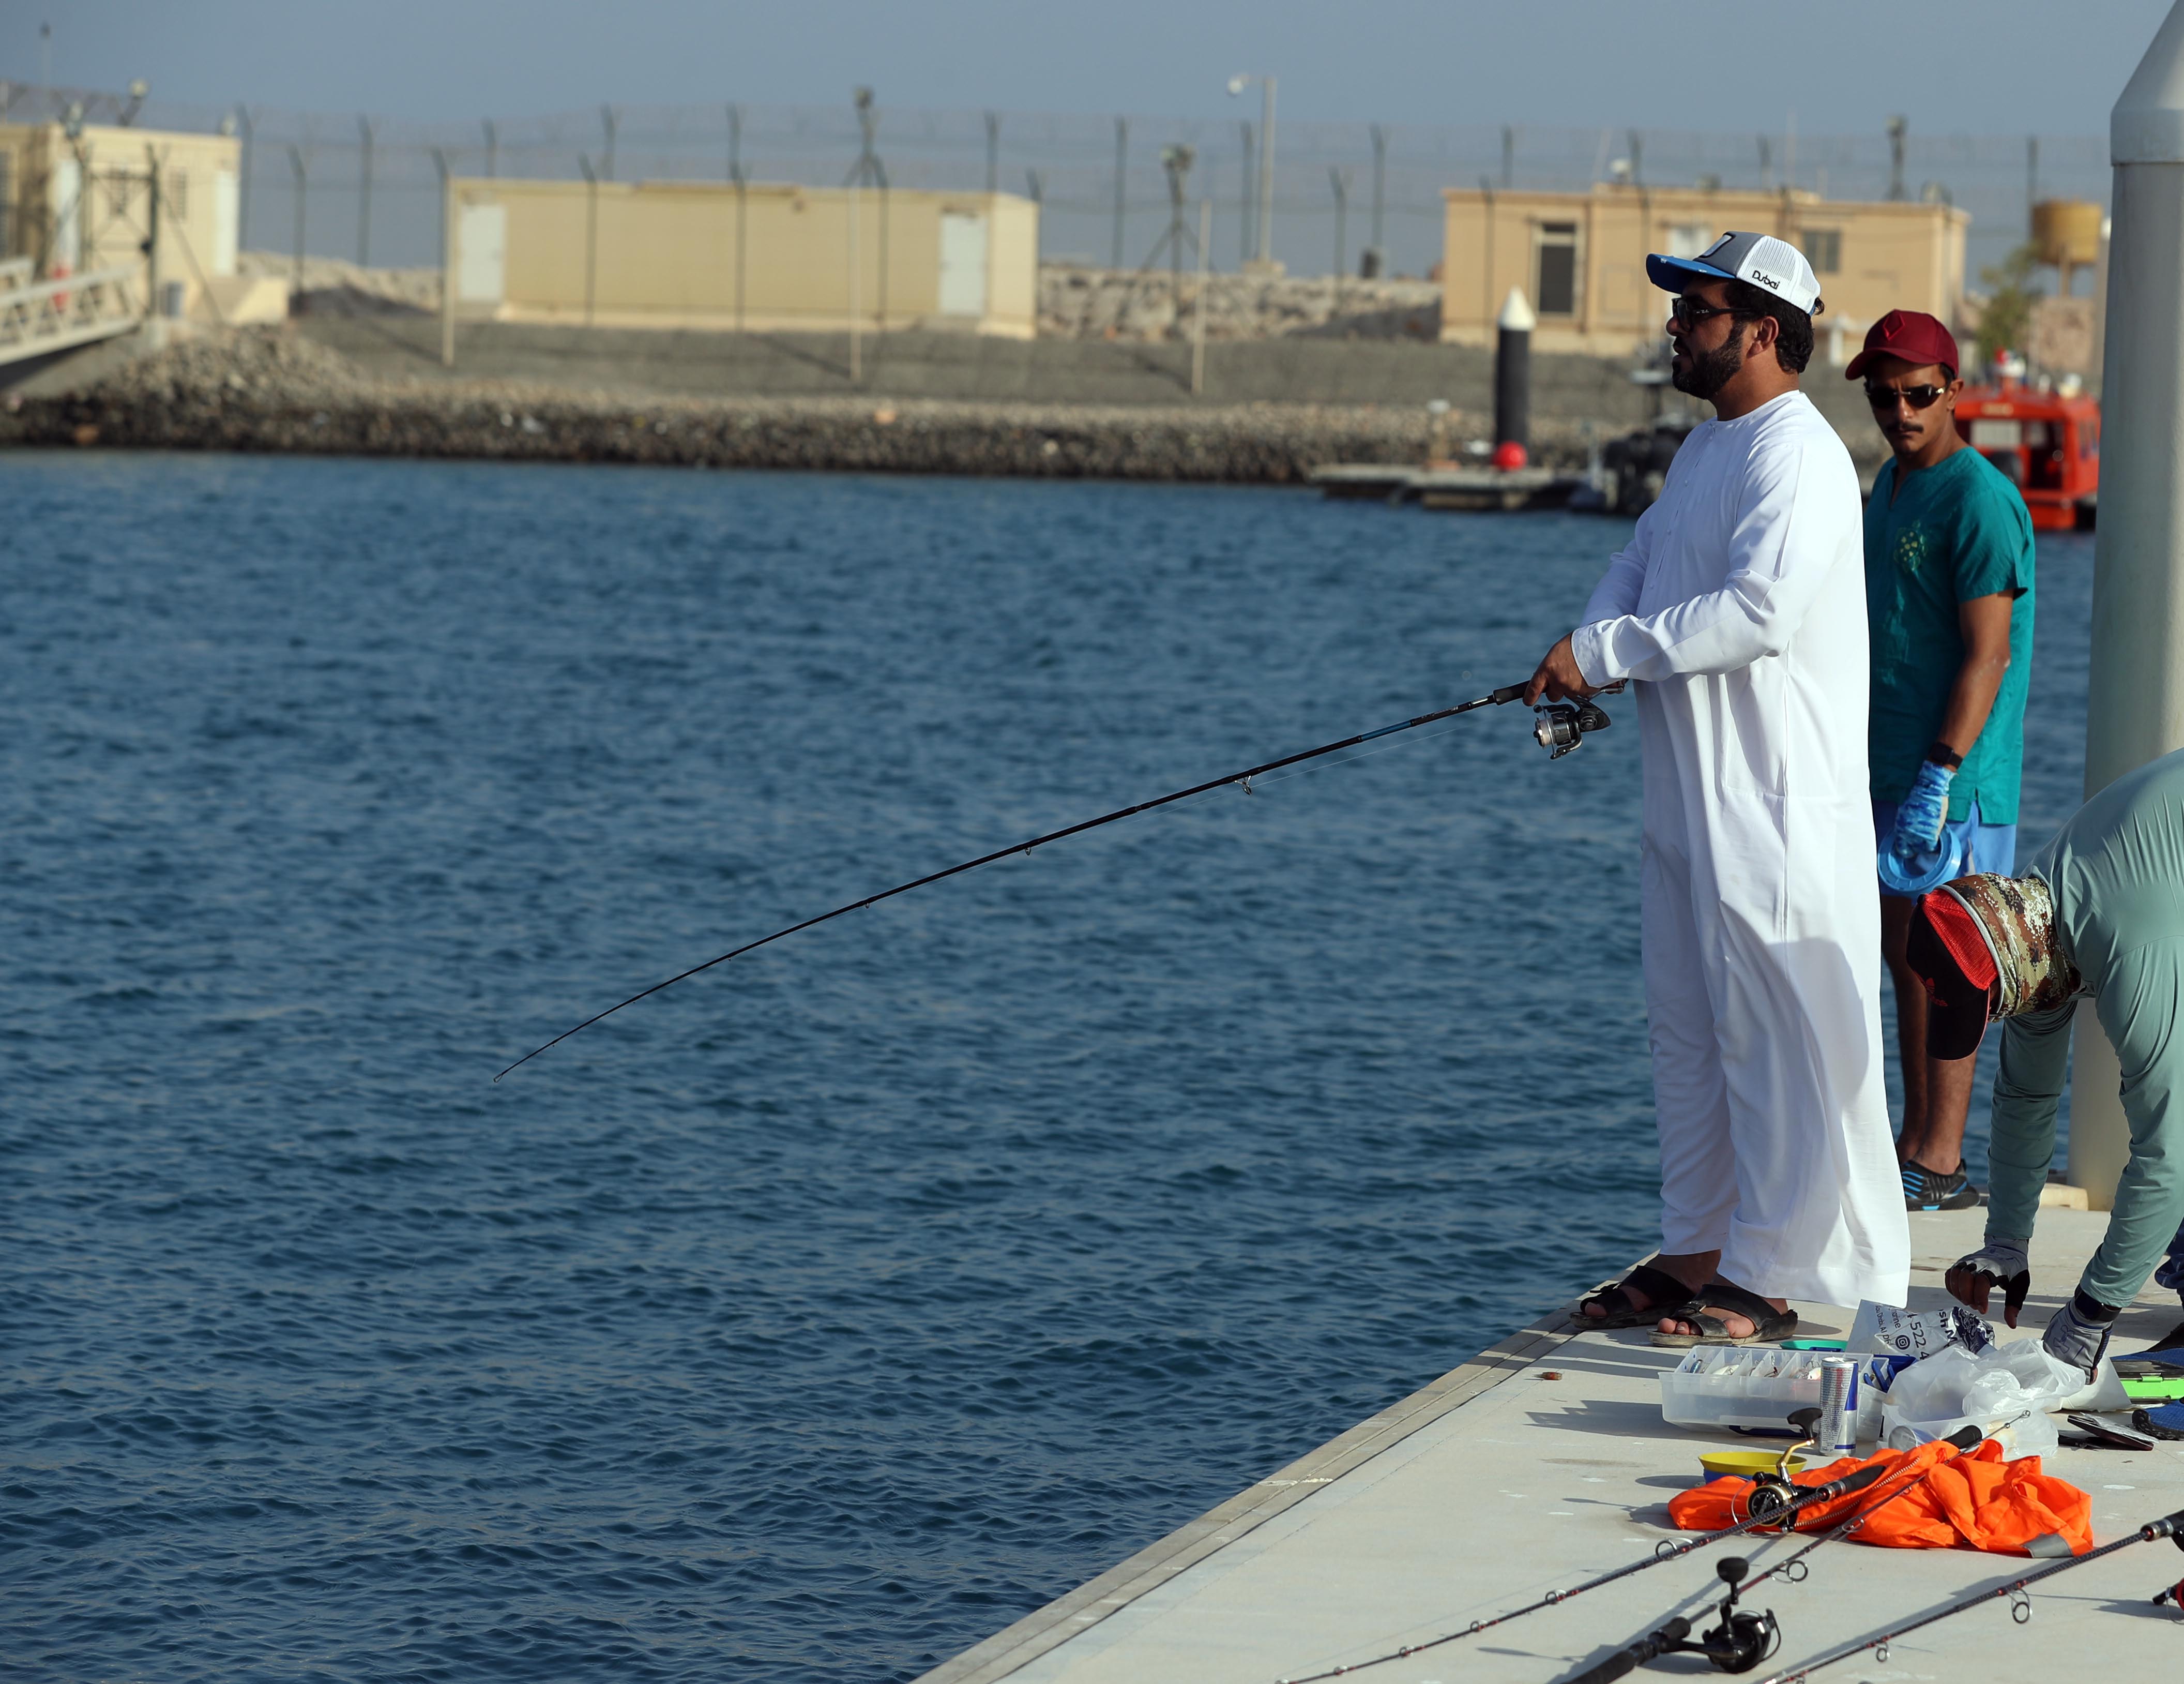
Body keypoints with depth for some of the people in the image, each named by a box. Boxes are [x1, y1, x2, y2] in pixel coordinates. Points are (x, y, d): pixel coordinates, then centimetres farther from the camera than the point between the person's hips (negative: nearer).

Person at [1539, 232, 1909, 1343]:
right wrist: (1588, 653, -4)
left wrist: (1604, 651, -22)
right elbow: (1641, 564, 18)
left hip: (1775, 810, -10)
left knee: (1776, 1038, -5)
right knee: (1687, 1033, 15)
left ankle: (1769, 1280, -2)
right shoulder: (1703, 450, 17)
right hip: (1688, 800, 10)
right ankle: (1698, 1254, 24)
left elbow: (1759, 608, -27)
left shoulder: (1798, 456, -15)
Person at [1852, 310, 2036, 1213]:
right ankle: (1918, 1145, 19)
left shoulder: (1979, 501, -15)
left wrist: (1939, 776, -24)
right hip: (1888, 767, 9)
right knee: (1905, 958, 12)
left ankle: (1942, 1164, -2)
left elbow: (1986, 656, -19)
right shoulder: (1892, 484, 14)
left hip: (1952, 776, -9)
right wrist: (1853, 757, 21)